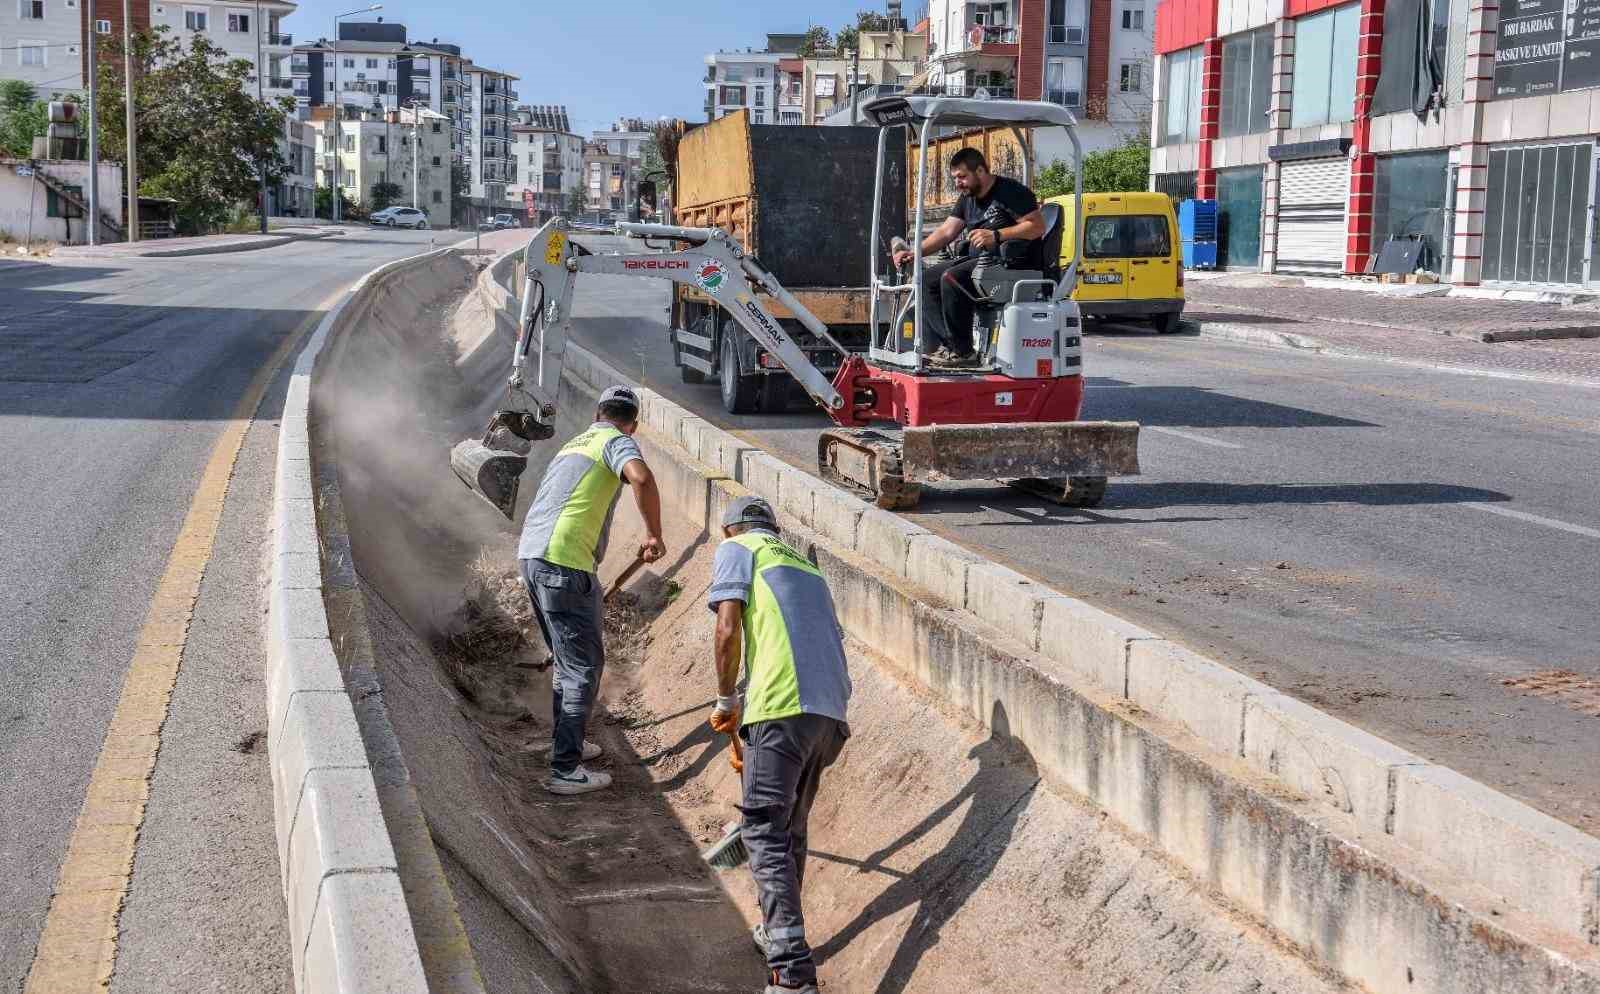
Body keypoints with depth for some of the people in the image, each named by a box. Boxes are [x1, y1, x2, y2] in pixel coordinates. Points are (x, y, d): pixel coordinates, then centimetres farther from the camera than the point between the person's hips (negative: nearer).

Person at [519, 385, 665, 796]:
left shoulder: (575, 443, 26)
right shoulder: (617, 442, -1)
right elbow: (641, 478, -25)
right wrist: (655, 535, -12)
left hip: (531, 553, 9)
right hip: (564, 561, -9)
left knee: (568, 657, 24)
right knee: (585, 664, -3)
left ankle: (568, 742, 36)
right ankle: (565, 769, -4)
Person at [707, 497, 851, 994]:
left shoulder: (736, 549, 12)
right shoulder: (806, 567, 31)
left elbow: (729, 629, -3)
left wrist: (726, 700, 9)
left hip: (781, 708, -7)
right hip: (830, 711, 7)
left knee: (766, 834, -4)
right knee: (792, 830, 22)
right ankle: (778, 933, 34)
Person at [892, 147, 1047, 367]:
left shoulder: (1011, 191, -9)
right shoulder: (968, 199, 19)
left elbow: (1038, 226, -16)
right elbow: (946, 232, 16)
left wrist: (996, 236, -24)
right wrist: (914, 253, 2)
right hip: (979, 259, 10)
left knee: (952, 278, -28)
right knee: (927, 278, -1)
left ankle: (962, 351, -22)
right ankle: (947, 345, -10)